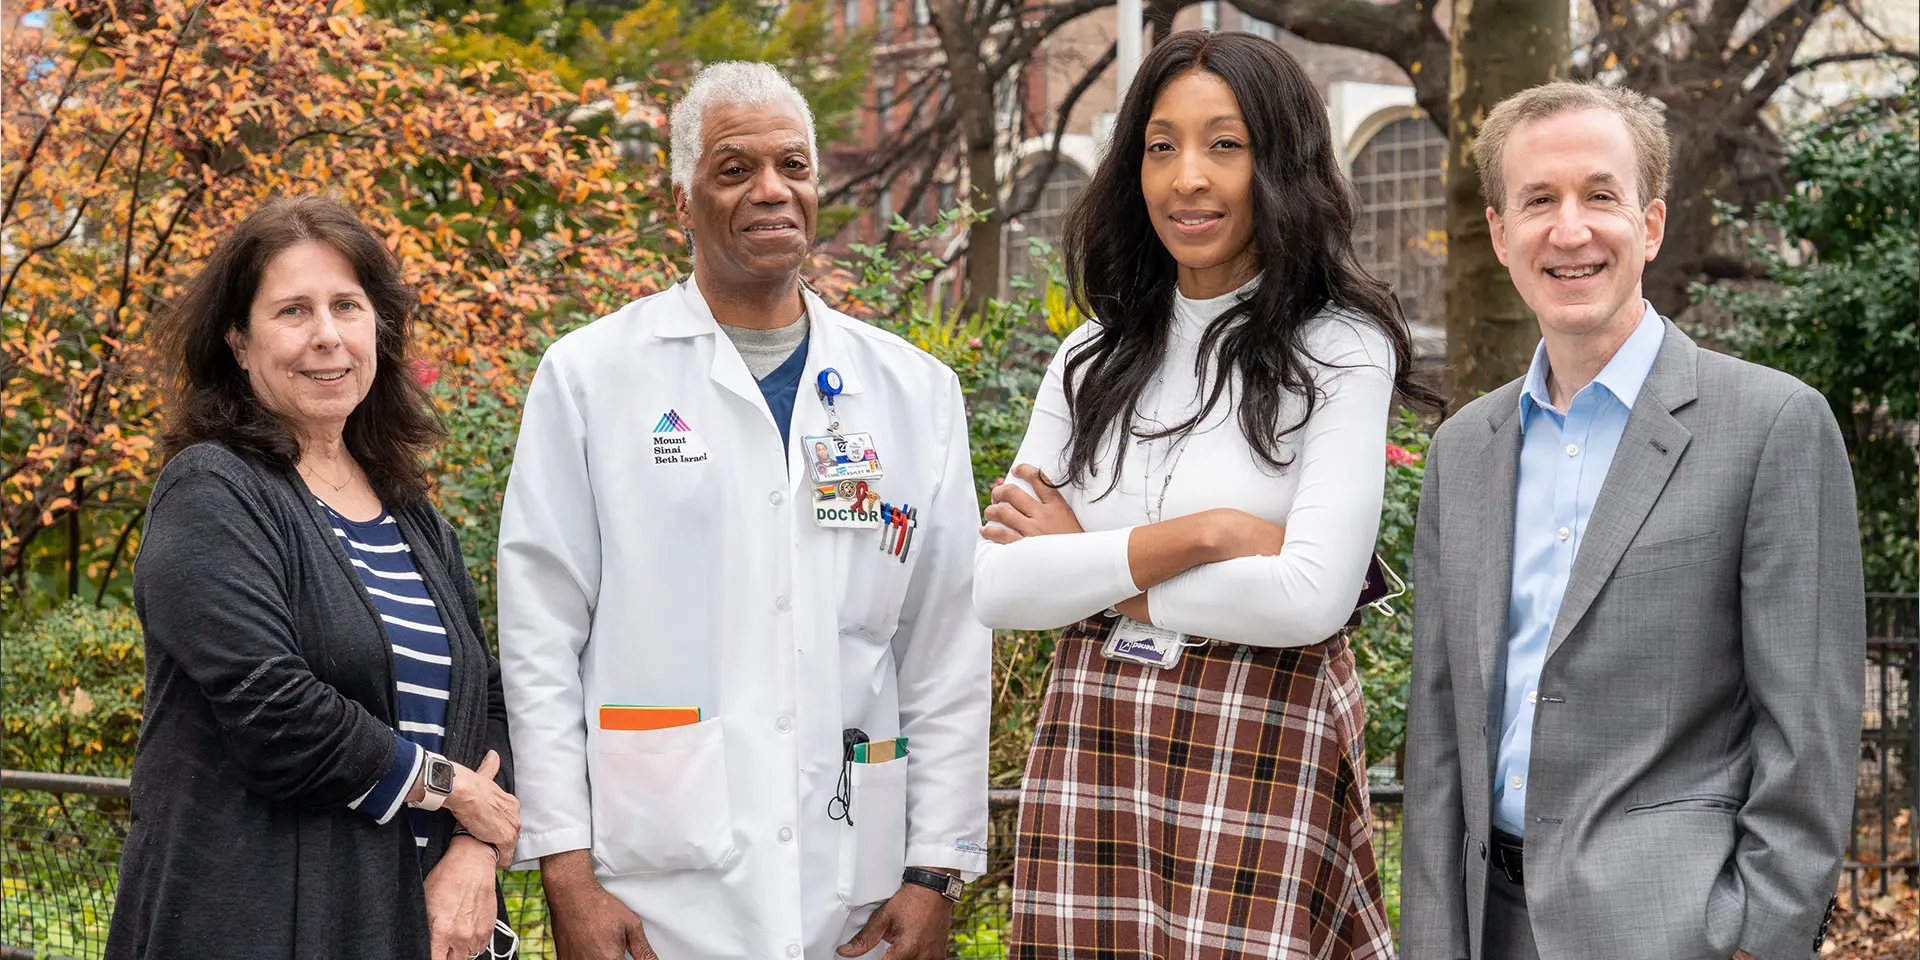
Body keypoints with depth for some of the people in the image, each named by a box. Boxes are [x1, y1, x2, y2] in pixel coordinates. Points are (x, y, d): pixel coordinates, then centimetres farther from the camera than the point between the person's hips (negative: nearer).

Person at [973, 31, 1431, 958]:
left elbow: (1312, 596, -17)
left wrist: (1092, 571, -7)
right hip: (1088, 754, 4)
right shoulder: (1094, 358, 9)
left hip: (1262, 754, -4)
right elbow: (998, 586, -1)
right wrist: (1198, 534, -13)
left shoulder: (1339, 351, -5)